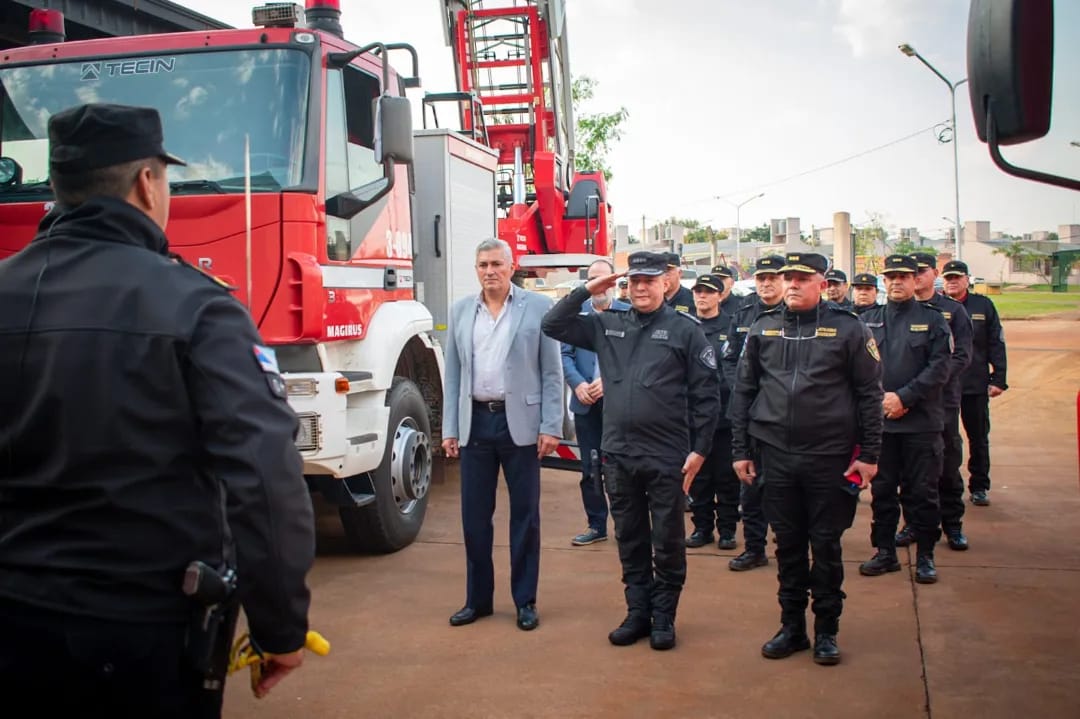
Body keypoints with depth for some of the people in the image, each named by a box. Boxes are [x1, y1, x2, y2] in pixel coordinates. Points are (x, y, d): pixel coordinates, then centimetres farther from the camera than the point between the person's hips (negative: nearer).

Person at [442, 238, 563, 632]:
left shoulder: (538, 306, -2)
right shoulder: (460, 311, 8)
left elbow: (552, 372, -3)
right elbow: (453, 374, 9)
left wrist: (550, 427, -8)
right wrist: (449, 429, 4)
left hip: (520, 423, -3)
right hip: (475, 422, 3)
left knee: (524, 514, 6)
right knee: (474, 515, 9)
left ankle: (525, 600, 18)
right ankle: (478, 598, 22)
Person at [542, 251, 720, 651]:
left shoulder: (684, 329, -3)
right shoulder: (608, 326, 8)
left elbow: (706, 394, -4)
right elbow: (553, 326, 7)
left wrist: (699, 450, -8)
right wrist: (587, 290, -1)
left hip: (667, 458, -4)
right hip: (618, 455, 4)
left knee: (667, 543, 7)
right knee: (630, 542, 13)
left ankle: (664, 618, 20)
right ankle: (638, 613, 25)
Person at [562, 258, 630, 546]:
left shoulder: (628, 313, -1)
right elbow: (565, 353, 2)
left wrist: (608, 381, -17)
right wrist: (578, 384, -13)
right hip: (586, 402, 3)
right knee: (589, 468, 9)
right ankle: (596, 525, 20)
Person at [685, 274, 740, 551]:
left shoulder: (732, 327, -1)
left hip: (724, 413, -2)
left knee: (726, 476, 6)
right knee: (697, 475, 10)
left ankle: (727, 528, 17)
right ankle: (702, 526, 21)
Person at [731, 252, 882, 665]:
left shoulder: (847, 328, -2)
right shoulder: (762, 329, 7)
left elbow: (869, 393, 0)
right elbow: (743, 392, 10)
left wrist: (869, 454, -4)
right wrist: (741, 449, 7)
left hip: (830, 457, -2)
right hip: (776, 456, 3)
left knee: (826, 545, 6)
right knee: (788, 544, 10)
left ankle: (826, 630, 20)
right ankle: (791, 626, 23)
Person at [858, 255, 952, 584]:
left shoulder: (932, 319, 3)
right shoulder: (867, 319, 9)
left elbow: (939, 367, -5)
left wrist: (904, 397, -14)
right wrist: (879, 399, -10)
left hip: (921, 420, -2)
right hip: (879, 419, 2)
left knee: (922, 491, 3)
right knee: (882, 489, 8)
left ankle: (925, 556, 15)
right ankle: (885, 551, 20)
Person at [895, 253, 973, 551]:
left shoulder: (953, 311, 4)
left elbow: (962, 355, -2)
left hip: (943, 398, -1)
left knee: (948, 463, 4)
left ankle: (952, 524, 15)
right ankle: (913, 523, 16)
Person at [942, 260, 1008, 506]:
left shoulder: (983, 305, 3)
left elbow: (996, 344, 3)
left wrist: (998, 379, -3)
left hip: (976, 384, 1)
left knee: (979, 438, 9)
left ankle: (979, 486, 21)